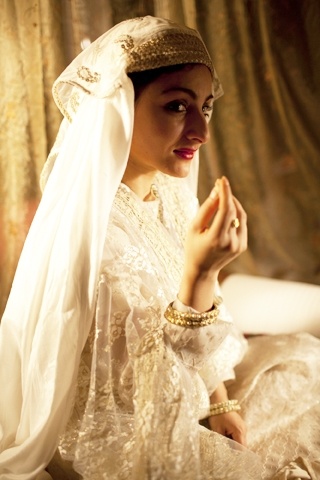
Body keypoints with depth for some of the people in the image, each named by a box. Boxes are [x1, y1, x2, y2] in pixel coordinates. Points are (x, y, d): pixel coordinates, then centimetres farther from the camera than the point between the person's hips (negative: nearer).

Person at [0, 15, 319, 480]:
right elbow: (149, 394, -26)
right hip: (118, 442, -7)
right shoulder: (87, 231, -30)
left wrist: (219, 404, -2)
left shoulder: (171, 193, -6)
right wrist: (198, 274, -37)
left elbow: (202, 323, 5)